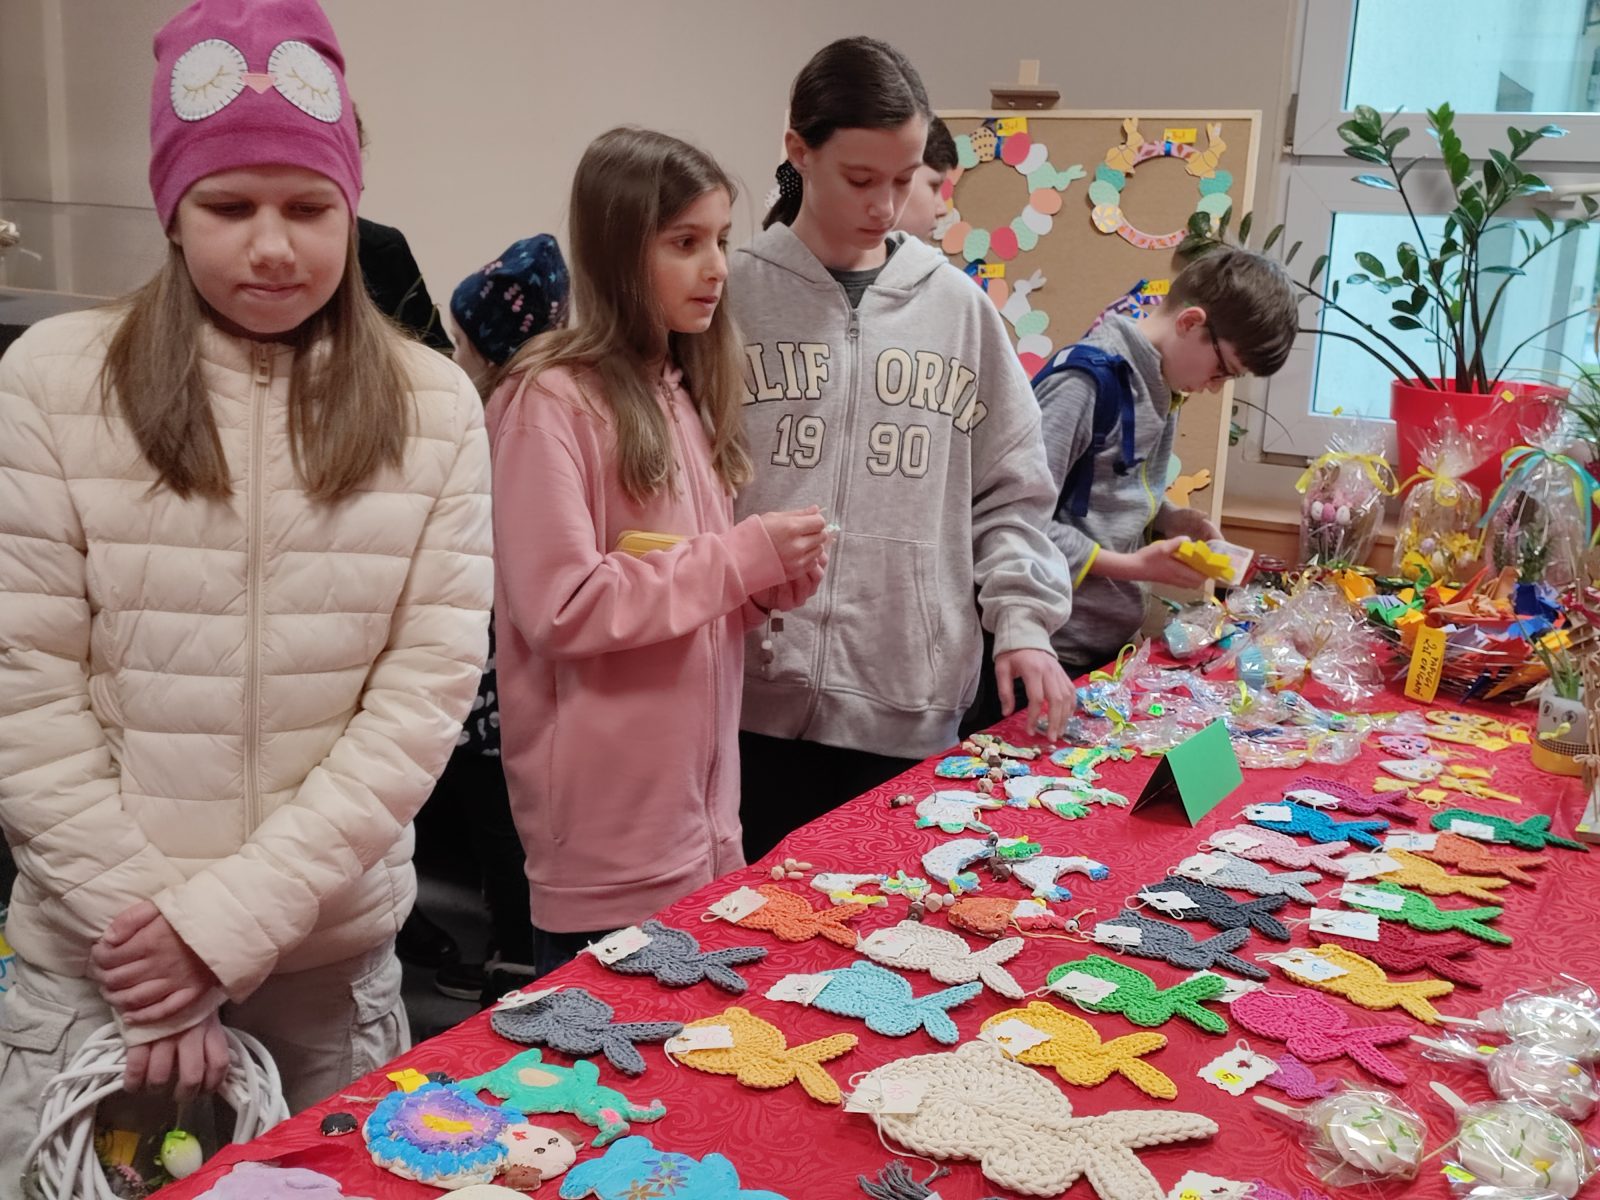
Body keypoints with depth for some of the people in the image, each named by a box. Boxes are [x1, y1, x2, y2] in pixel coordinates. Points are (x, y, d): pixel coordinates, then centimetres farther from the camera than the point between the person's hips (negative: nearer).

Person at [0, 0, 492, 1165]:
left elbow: (428, 690, -7)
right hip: (102, 954, -1)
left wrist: (233, 916, -12)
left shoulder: (434, 406, -3)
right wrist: (144, 924, -12)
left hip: (334, 949, 1)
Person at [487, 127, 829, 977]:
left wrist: (775, 577, -1)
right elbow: (560, 607, -20)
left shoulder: (682, 391, 12)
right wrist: (740, 557, -18)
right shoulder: (551, 401, -13)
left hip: (700, 807, 8)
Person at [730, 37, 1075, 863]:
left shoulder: (956, 307, 7)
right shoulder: (733, 297, -1)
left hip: (914, 709, 2)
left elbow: (1008, 494, 10)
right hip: (758, 702, -2)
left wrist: (1021, 619, -2)